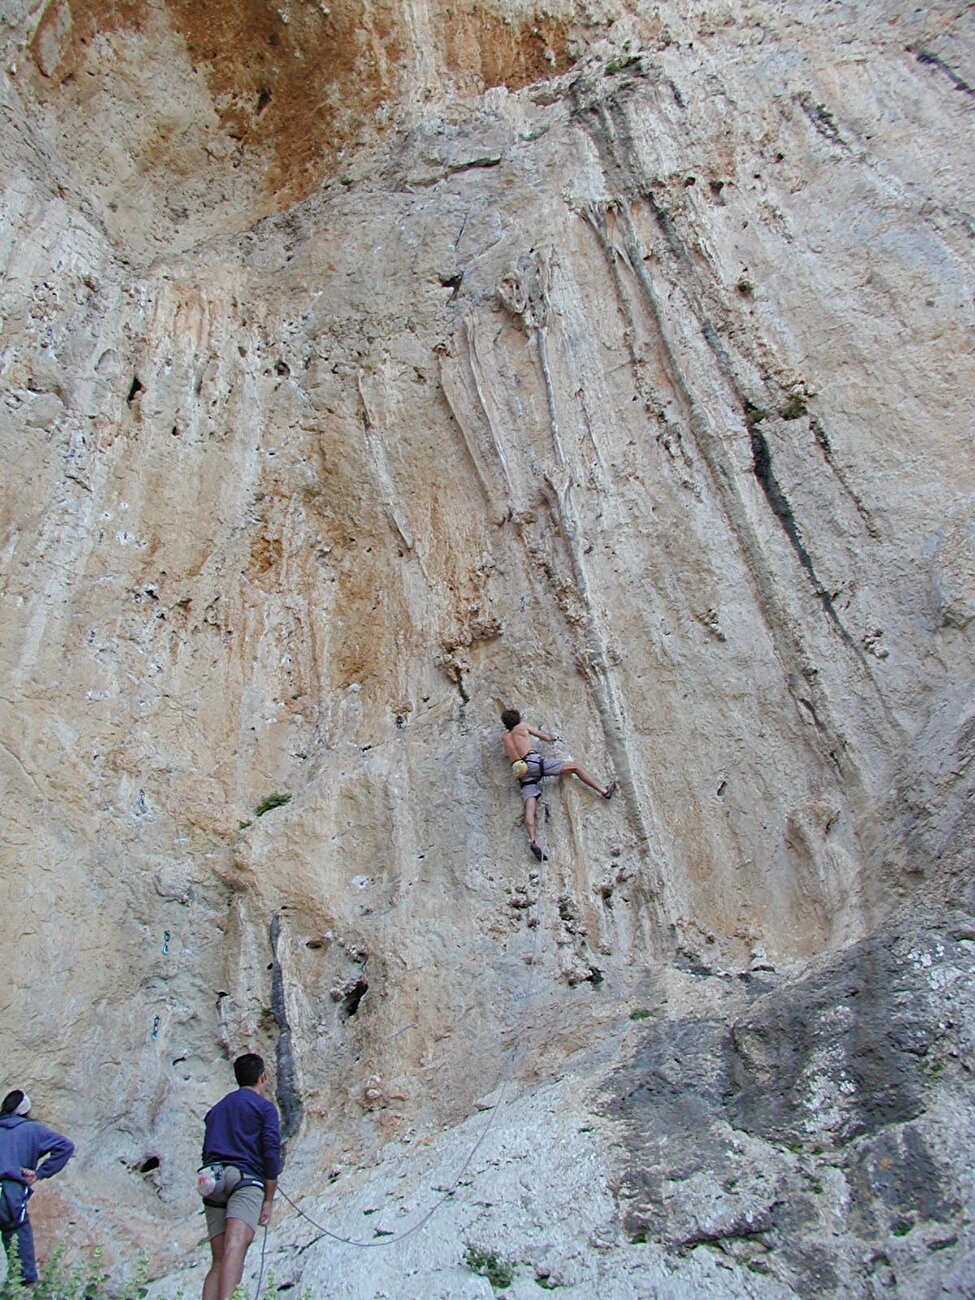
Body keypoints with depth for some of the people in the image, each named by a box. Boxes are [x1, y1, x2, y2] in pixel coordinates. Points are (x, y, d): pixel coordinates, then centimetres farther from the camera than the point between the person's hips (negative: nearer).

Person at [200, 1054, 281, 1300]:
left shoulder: (216, 1109, 28)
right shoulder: (264, 1107, 10)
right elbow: (271, 1153, -1)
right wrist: (268, 1201, 1)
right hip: (246, 1180, -6)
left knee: (219, 1261, 4)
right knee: (237, 1243, -24)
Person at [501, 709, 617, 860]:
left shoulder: (504, 737, 23)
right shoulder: (522, 726, 13)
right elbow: (545, 737, 20)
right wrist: (553, 737, 42)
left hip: (521, 773, 4)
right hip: (533, 761, -4)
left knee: (530, 806, -12)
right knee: (574, 767, 5)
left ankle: (532, 841, -33)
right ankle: (604, 791, 0)